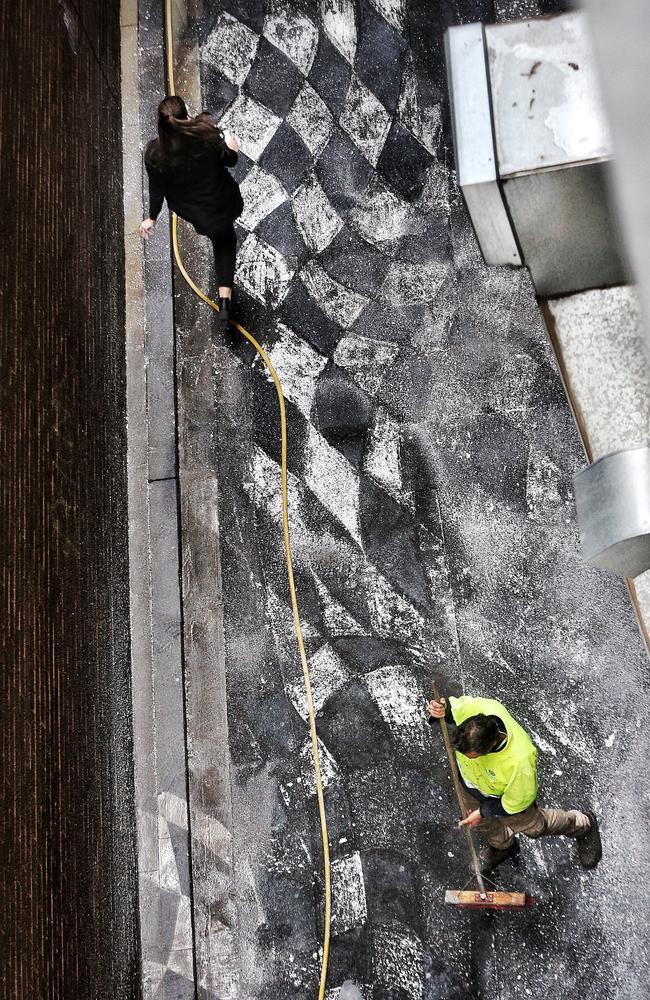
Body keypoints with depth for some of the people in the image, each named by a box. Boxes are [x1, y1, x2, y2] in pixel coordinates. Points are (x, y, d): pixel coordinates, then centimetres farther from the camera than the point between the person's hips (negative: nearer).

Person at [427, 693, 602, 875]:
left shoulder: (518, 762, -48)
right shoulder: (473, 707, -41)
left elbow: (518, 801, -26)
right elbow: (452, 706, -16)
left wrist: (484, 811, -18)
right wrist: (441, 711, -38)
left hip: (503, 795, -3)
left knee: (534, 826, 26)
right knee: (485, 825, 30)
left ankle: (582, 825, 54)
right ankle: (502, 846, 64)